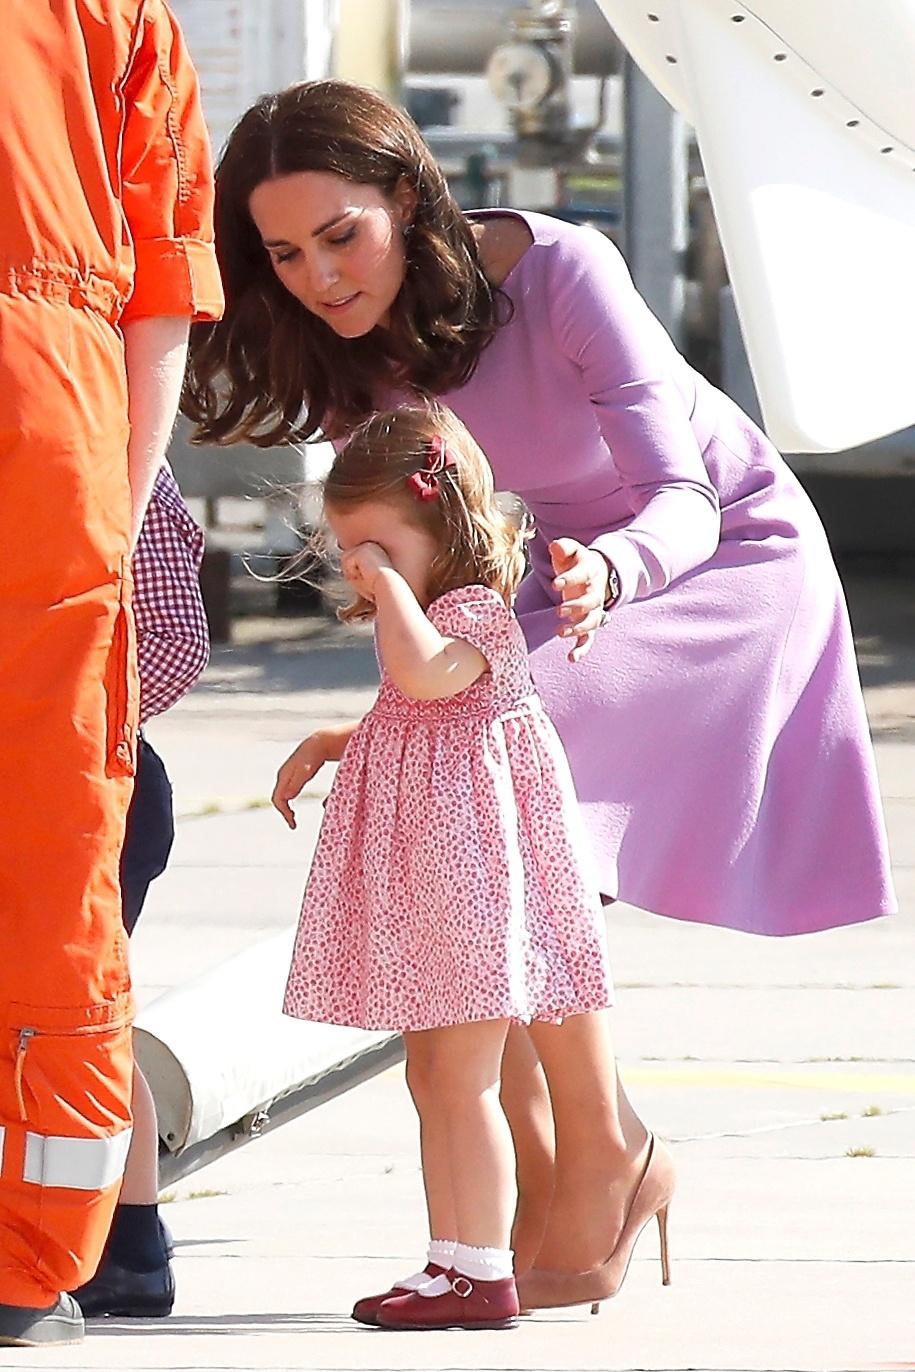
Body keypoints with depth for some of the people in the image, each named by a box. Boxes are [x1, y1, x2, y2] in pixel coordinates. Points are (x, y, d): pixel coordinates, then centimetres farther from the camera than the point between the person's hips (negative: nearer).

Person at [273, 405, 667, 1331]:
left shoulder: (475, 612, -14)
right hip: (422, 888, 10)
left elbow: (425, 672, -37)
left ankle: (484, 1273, -6)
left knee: (464, 1080, -8)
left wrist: (391, 588, -25)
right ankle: (453, 1258, 16)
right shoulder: (425, 620, 16)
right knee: (435, 1080, 12)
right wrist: (325, 746, 21)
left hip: (469, 866, -10)